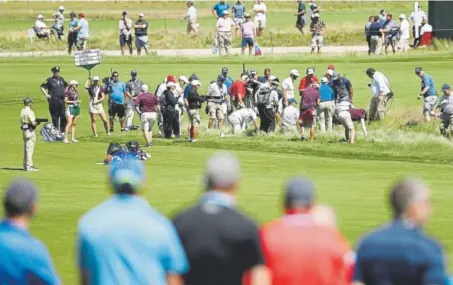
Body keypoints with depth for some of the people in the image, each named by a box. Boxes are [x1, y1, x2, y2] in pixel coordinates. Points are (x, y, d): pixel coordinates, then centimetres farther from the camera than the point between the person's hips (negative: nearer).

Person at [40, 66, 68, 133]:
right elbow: (42, 87, 0)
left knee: (63, 116, 4)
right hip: (53, 100, -5)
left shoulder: (61, 79, 12)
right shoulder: (49, 80, -3)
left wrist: (65, 93, 17)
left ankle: (63, 130, 12)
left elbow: (66, 85, 29)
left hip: (62, 100, 5)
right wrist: (46, 95, -8)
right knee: (55, 116, -1)